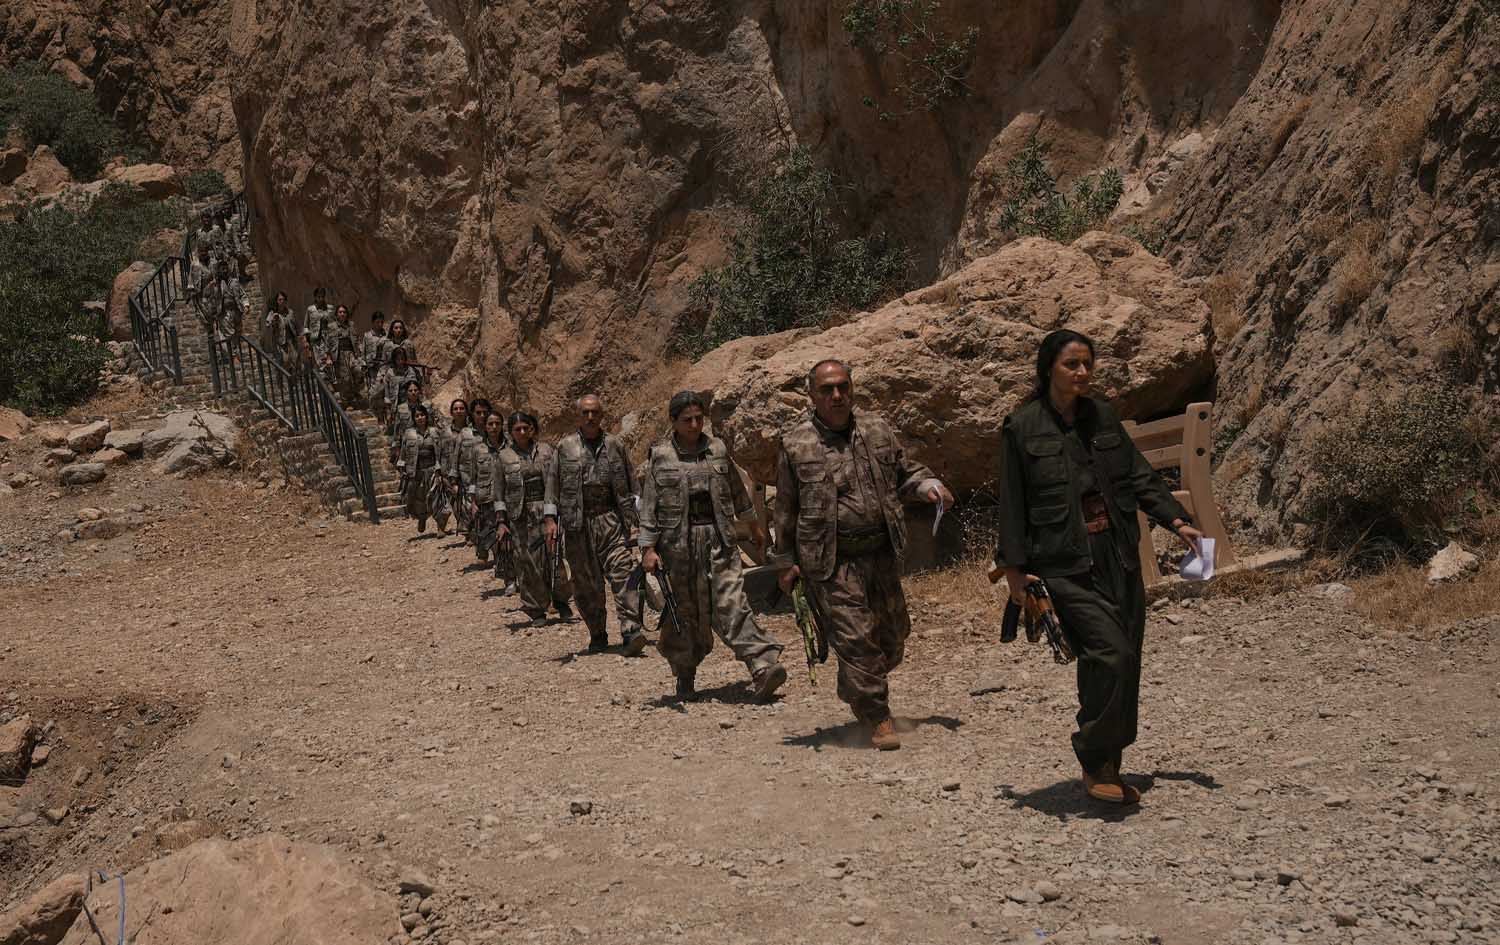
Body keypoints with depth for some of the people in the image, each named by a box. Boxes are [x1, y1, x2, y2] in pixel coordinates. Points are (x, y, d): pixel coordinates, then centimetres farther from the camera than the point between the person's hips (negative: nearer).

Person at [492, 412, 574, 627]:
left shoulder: (545, 451, 4)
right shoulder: (504, 456, 4)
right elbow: (498, 493, 7)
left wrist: (551, 517, -10)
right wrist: (501, 521, -1)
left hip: (546, 511, 0)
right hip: (519, 516, 0)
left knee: (554, 557, -4)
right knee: (528, 563, 1)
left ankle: (561, 601, 17)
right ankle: (536, 611, 12)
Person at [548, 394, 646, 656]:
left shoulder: (614, 446, 9)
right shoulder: (565, 447, 7)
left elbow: (628, 487, 12)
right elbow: (553, 486, 9)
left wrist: (632, 522, 6)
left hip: (610, 519, 0)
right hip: (577, 524, 0)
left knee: (623, 572, -14)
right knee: (586, 583, 5)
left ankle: (631, 632, -19)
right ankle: (597, 635, 17)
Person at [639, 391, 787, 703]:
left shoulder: (717, 449, 9)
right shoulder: (659, 455, 0)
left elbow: (736, 490, 22)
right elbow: (649, 505, 0)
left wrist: (752, 523, 29)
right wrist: (648, 547, -5)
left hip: (720, 540, 2)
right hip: (680, 544, -2)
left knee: (732, 603, -10)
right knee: (687, 611, 4)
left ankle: (763, 667, -20)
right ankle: (685, 677, 20)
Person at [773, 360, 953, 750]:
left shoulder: (877, 430, 9)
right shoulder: (795, 444, 0)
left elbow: (904, 472, 21)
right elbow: (785, 508, 6)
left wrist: (927, 485, -1)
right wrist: (786, 561, 6)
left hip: (882, 555, 5)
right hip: (832, 562, -5)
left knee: (893, 634, 14)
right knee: (855, 639, -11)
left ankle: (854, 692, 39)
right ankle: (877, 720, -2)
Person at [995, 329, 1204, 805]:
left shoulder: (1102, 416, 11)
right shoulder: (1022, 427, -3)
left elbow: (1140, 476, 16)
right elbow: (1012, 502, -2)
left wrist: (1176, 520, 5)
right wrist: (1014, 567, -5)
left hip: (1119, 558, 6)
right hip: (1066, 564, -6)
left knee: (1123, 666, 7)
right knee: (1112, 655, -19)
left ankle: (1107, 768, 20)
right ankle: (1094, 762, -3)